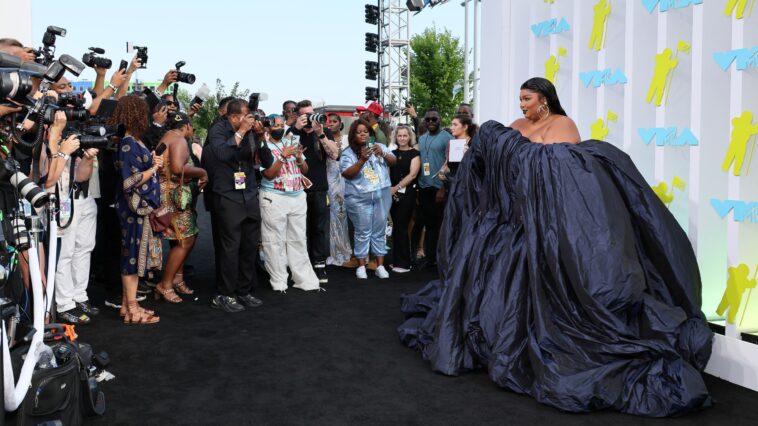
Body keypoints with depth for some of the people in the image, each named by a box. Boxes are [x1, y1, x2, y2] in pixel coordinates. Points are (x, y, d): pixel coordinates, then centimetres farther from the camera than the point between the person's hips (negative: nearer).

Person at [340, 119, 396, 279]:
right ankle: (361, 266, 10)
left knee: (380, 231, 7)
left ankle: (380, 265, 13)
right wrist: (362, 160, -25)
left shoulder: (380, 147, 8)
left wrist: (383, 154, -22)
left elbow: (393, 161, -1)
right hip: (359, 198, -2)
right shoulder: (348, 153, 0)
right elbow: (347, 174, -12)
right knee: (363, 232, 1)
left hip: (382, 195, 3)